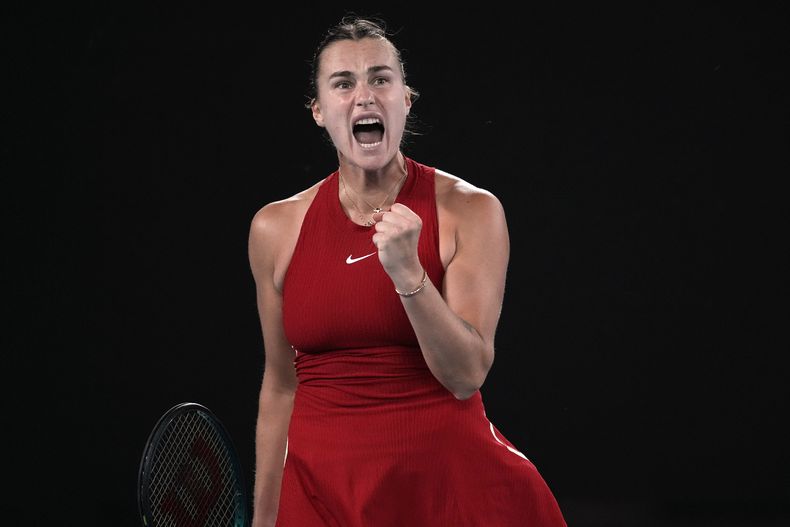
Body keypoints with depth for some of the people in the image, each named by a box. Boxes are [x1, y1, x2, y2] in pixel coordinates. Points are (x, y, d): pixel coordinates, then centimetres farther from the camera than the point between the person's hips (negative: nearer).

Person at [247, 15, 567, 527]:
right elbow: (280, 386, 10)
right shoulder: (275, 227, 2)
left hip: (448, 479, -2)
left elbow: (467, 375, -12)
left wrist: (408, 273, -26)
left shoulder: (471, 210, -5)